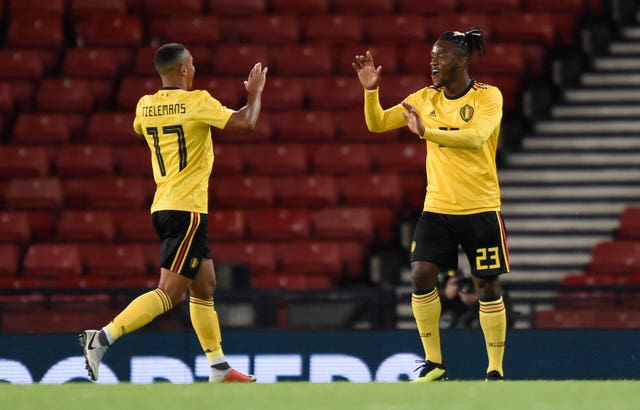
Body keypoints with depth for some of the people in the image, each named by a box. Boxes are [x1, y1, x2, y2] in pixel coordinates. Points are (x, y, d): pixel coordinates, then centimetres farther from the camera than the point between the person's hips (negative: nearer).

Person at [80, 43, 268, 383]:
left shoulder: (145, 106, 8)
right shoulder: (196, 102, -12)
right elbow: (246, 122, -12)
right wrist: (255, 93, 6)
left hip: (163, 207, 8)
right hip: (187, 209, -8)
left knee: (205, 287, 15)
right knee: (170, 292, -11)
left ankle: (219, 368, 18)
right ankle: (103, 338, -22)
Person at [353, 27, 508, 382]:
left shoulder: (488, 97, -8)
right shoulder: (425, 98, 5)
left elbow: (475, 137, -25)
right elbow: (377, 124, 7)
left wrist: (428, 132, -32)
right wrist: (370, 90, -9)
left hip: (480, 209, -4)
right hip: (437, 207, 4)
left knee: (487, 286, -2)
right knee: (421, 275, -9)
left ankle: (495, 371, 7)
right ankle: (433, 364, 3)